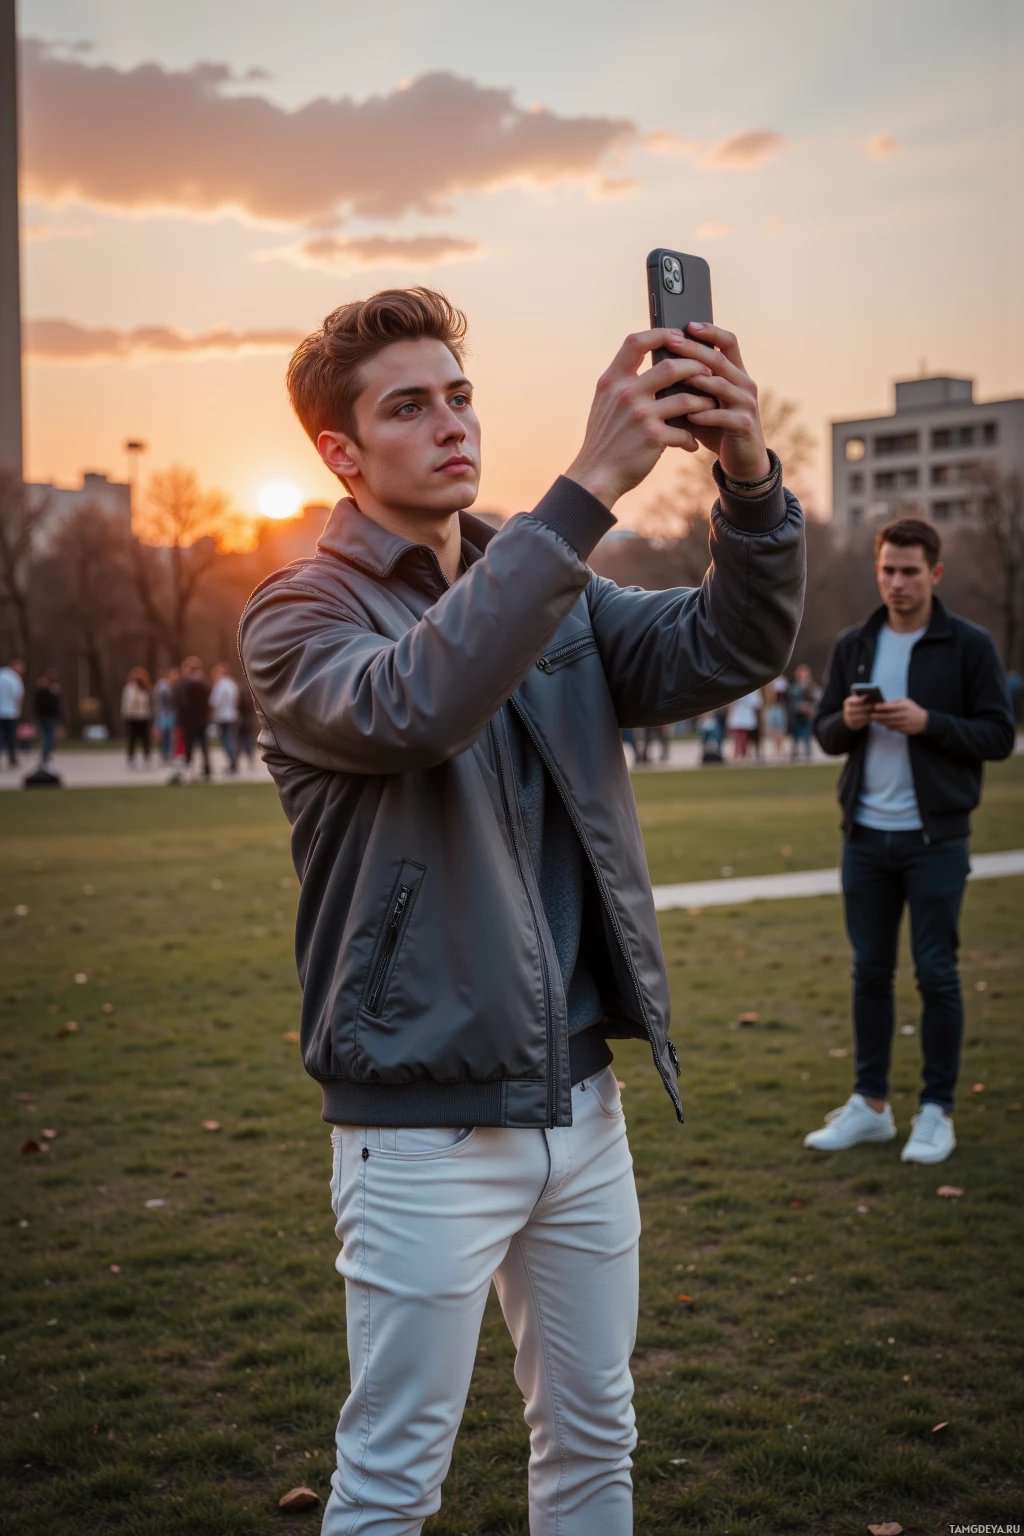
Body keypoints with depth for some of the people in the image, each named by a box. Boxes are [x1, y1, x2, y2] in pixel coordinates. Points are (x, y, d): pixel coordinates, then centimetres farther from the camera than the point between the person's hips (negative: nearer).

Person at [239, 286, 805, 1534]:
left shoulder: (557, 595, 9)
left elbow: (726, 649, -6)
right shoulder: (299, 618, -9)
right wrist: (591, 483, -35)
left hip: (580, 1103, 6)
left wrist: (748, 477, -25)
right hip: (424, 1129, -5)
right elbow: (419, 702, -31)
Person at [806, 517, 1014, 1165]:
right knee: (870, 971, 10)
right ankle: (871, 1105, 20)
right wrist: (846, 721, -10)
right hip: (865, 836, 4)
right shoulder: (854, 645, 9)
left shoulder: (970, 645, -3)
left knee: (937, 974, 1)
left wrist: (927, 722, -20)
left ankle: (938, 1111, 14)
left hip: (934, 838, -4)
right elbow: (824, 731, 12)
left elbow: (1000, 735, -6)